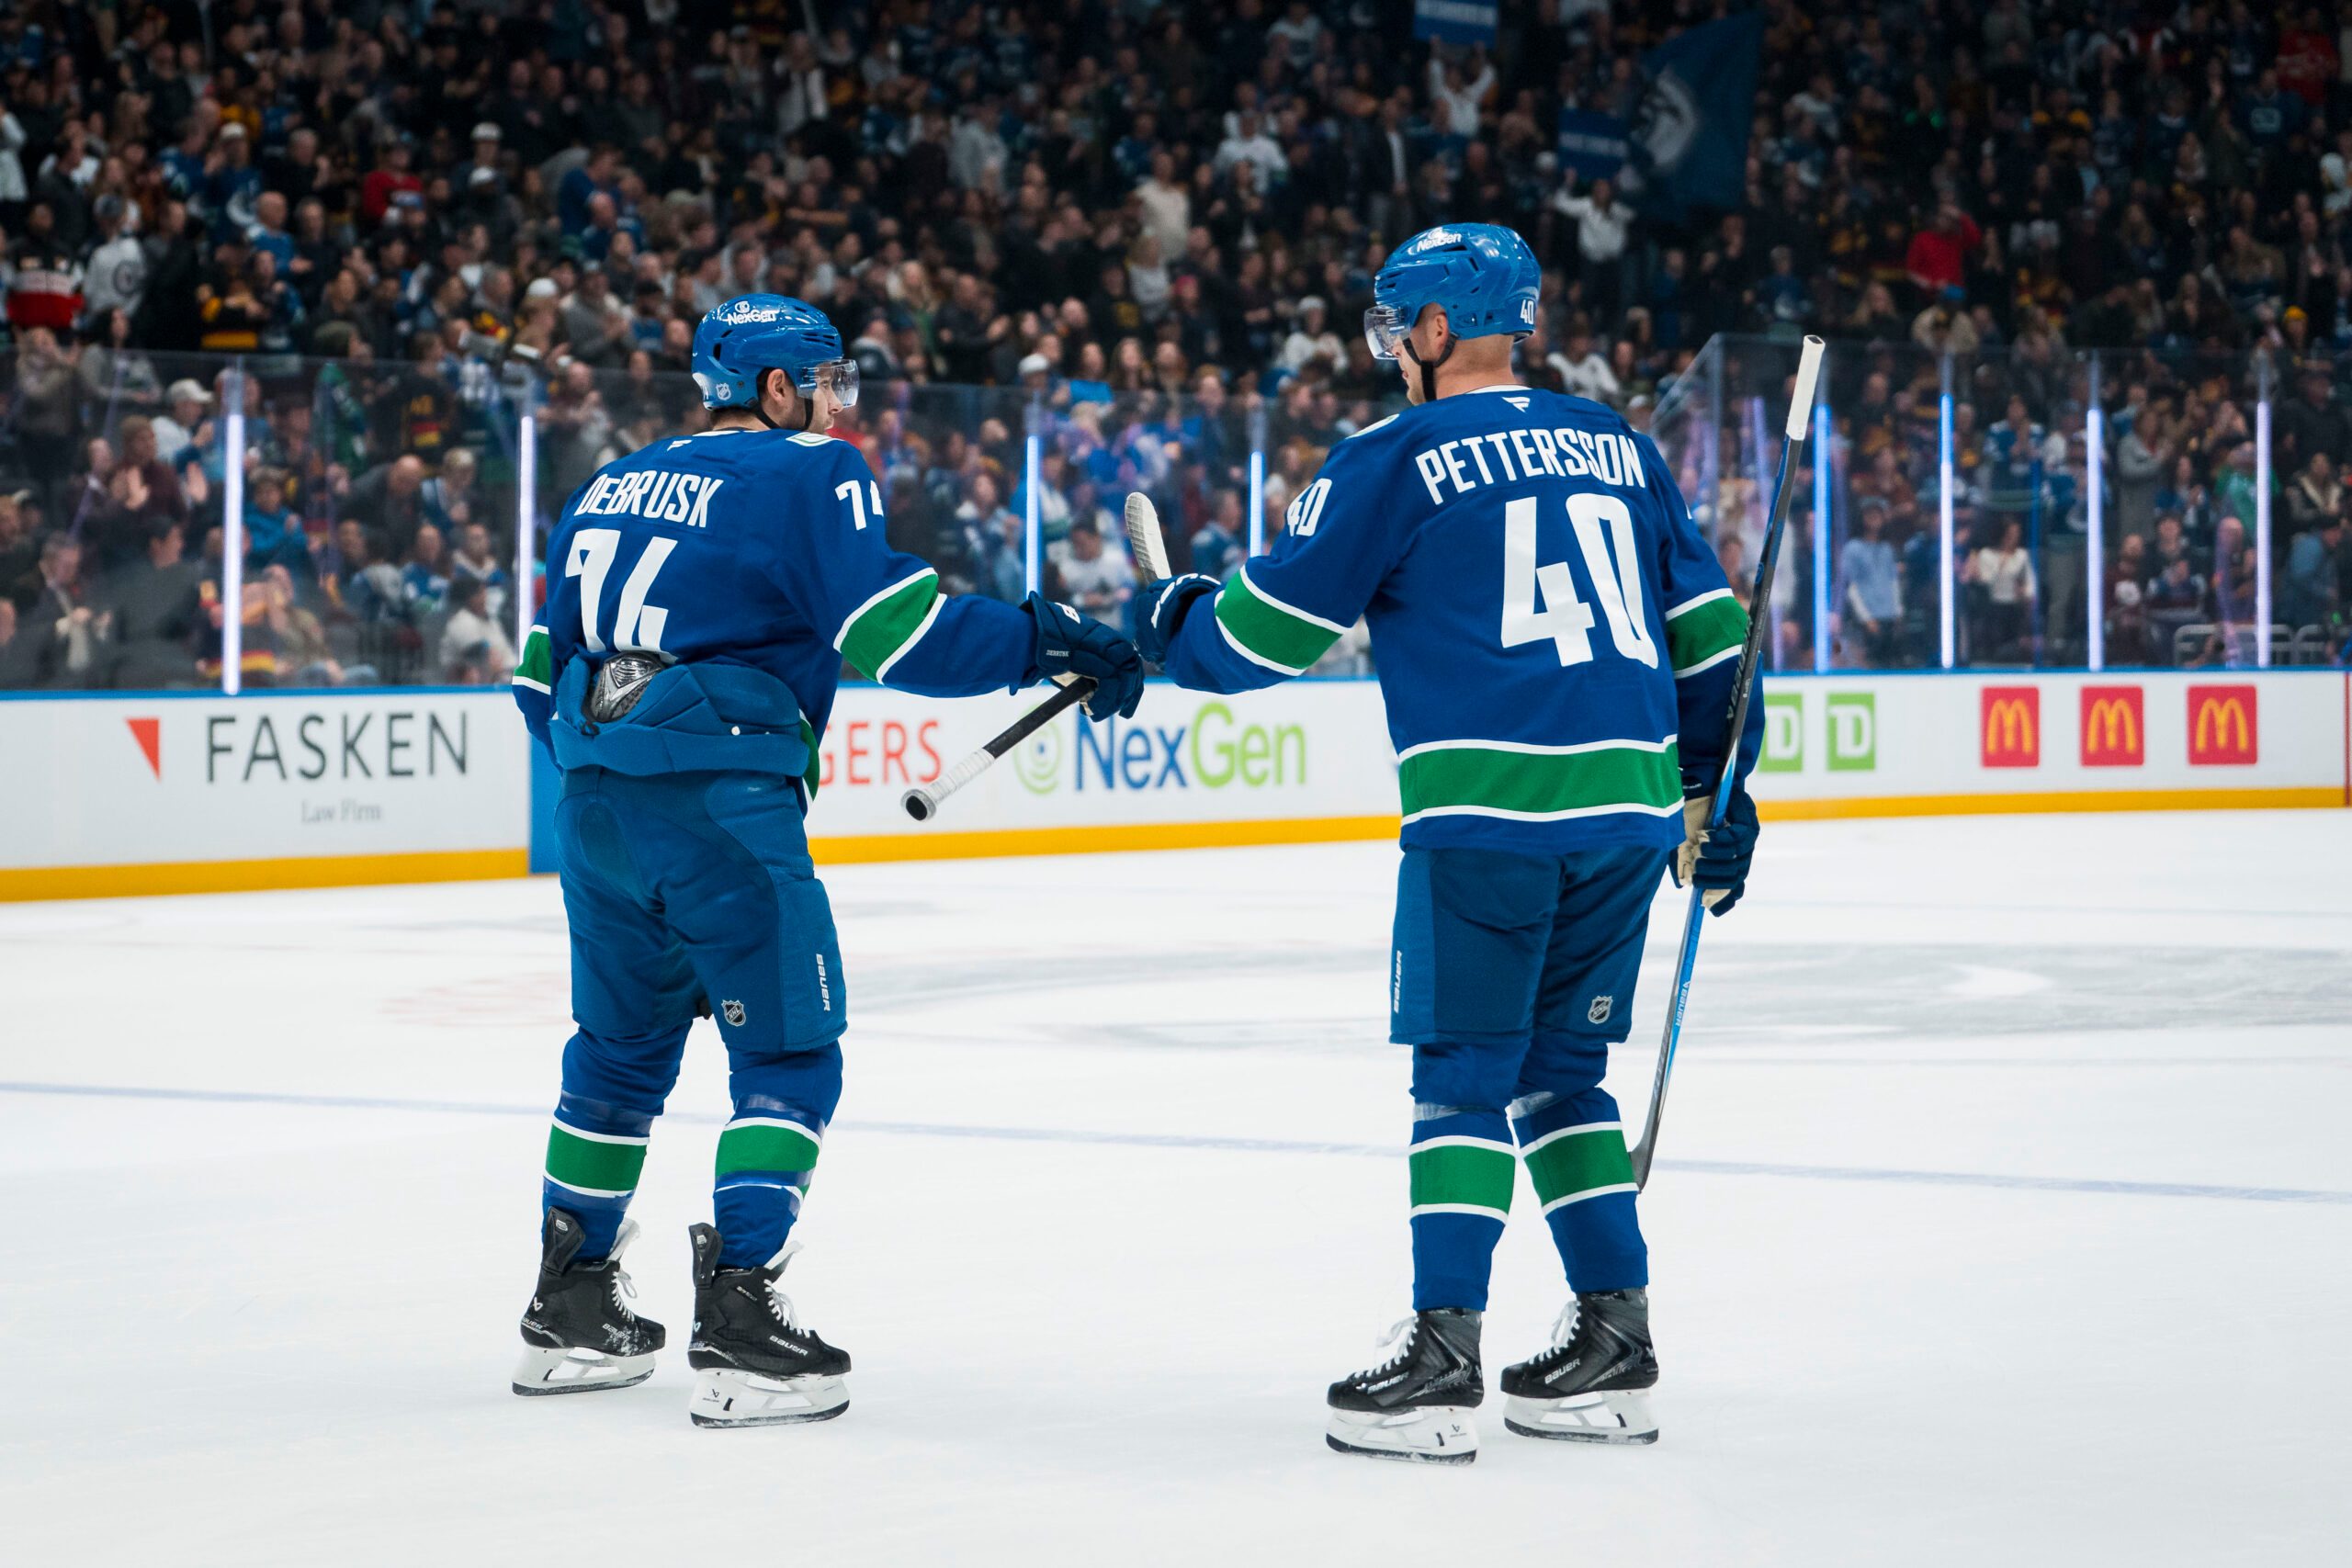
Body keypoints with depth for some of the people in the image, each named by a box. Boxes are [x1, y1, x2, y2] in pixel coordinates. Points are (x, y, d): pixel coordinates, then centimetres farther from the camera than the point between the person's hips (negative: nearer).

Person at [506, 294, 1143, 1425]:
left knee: (622, 1046, 21)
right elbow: (891, 627, -13)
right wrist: (1043, 644, -6)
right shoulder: (806, 474, -1)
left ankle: (569, 1308, 28)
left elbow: (544, 672, 23)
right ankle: (737, 1322, -6)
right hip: (721, 807, -7)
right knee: (788, 1056, 1)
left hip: (596, 807, 7)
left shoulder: (611, 486, 20)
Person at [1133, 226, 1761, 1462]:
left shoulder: (1397, 458, 0)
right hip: (1630, 804, 6)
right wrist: (1718, 790, 26)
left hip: (1488, 812, -6)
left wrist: (1170, 625, 22)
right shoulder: (1614, 445, 17)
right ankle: (1614, 1343, 14)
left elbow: (1268, 629, 2)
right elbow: (1706, 629, 19)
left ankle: (1441, 1362, -3)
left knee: (1463, 1074, 1)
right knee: (1559, 1073, 15)